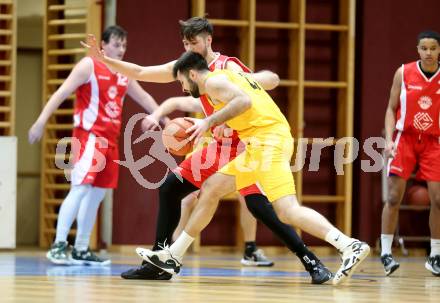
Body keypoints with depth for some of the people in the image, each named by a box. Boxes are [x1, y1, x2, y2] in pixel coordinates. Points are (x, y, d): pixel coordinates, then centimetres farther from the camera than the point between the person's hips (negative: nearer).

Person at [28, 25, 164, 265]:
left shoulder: (124, 74, 15)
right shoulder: (89, 66, -6)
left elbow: (144, 98, 25)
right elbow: (62, 93, -12)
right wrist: (41, 121, -20)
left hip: (109, 140, 8)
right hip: (88, 135, -8)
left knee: (97, 193, 9)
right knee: (80, 188, -17)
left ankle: (81, 250, 14)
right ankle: (58, 245, -18)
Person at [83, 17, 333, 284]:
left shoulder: (227, 67, -15)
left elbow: (271, 79, -24)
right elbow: (141, 73, 12)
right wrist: (104, 59, 4)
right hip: (219, 147, 8)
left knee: (259, 206, -22)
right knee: (169, 189, 7)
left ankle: (313, 263, -18)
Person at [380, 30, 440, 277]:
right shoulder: (404, 73, -3)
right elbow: (391, 109, 3)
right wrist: (389, 139, -9)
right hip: (405, 138, -1)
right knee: (394, 197, -6)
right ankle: (386, 252, 1)